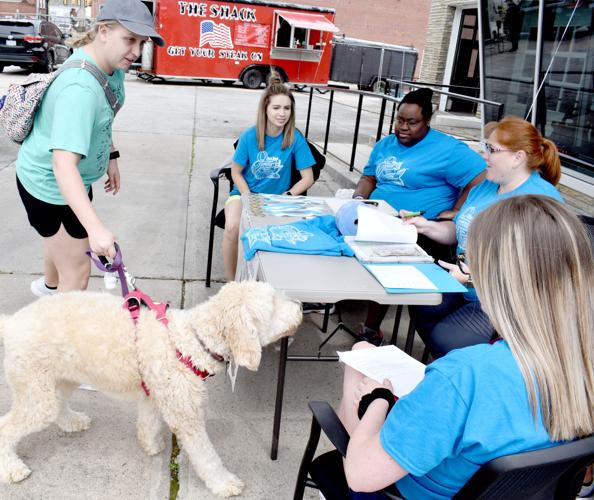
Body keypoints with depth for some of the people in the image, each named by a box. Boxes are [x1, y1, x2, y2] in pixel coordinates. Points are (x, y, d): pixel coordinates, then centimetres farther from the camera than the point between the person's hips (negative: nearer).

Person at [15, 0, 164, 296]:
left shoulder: (113, 67, -7)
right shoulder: (80, 88, -37)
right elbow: (63, 164, -47)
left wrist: (110, 156, 12)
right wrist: (95, 227, -55)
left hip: (76, 178, 10)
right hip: (49, 182, -10)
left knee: (60, 241, 34)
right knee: (77, 272, -5)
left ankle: (49, 286, 63)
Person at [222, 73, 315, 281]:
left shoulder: (295, 138, -10)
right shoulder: (250, 136, -9)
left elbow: (308, 178, -5)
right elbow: (236, 172, 0)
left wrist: (286, 197, -18)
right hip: (244, 192, 0)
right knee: (232, 227, -31)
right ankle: (231, 283, -11)